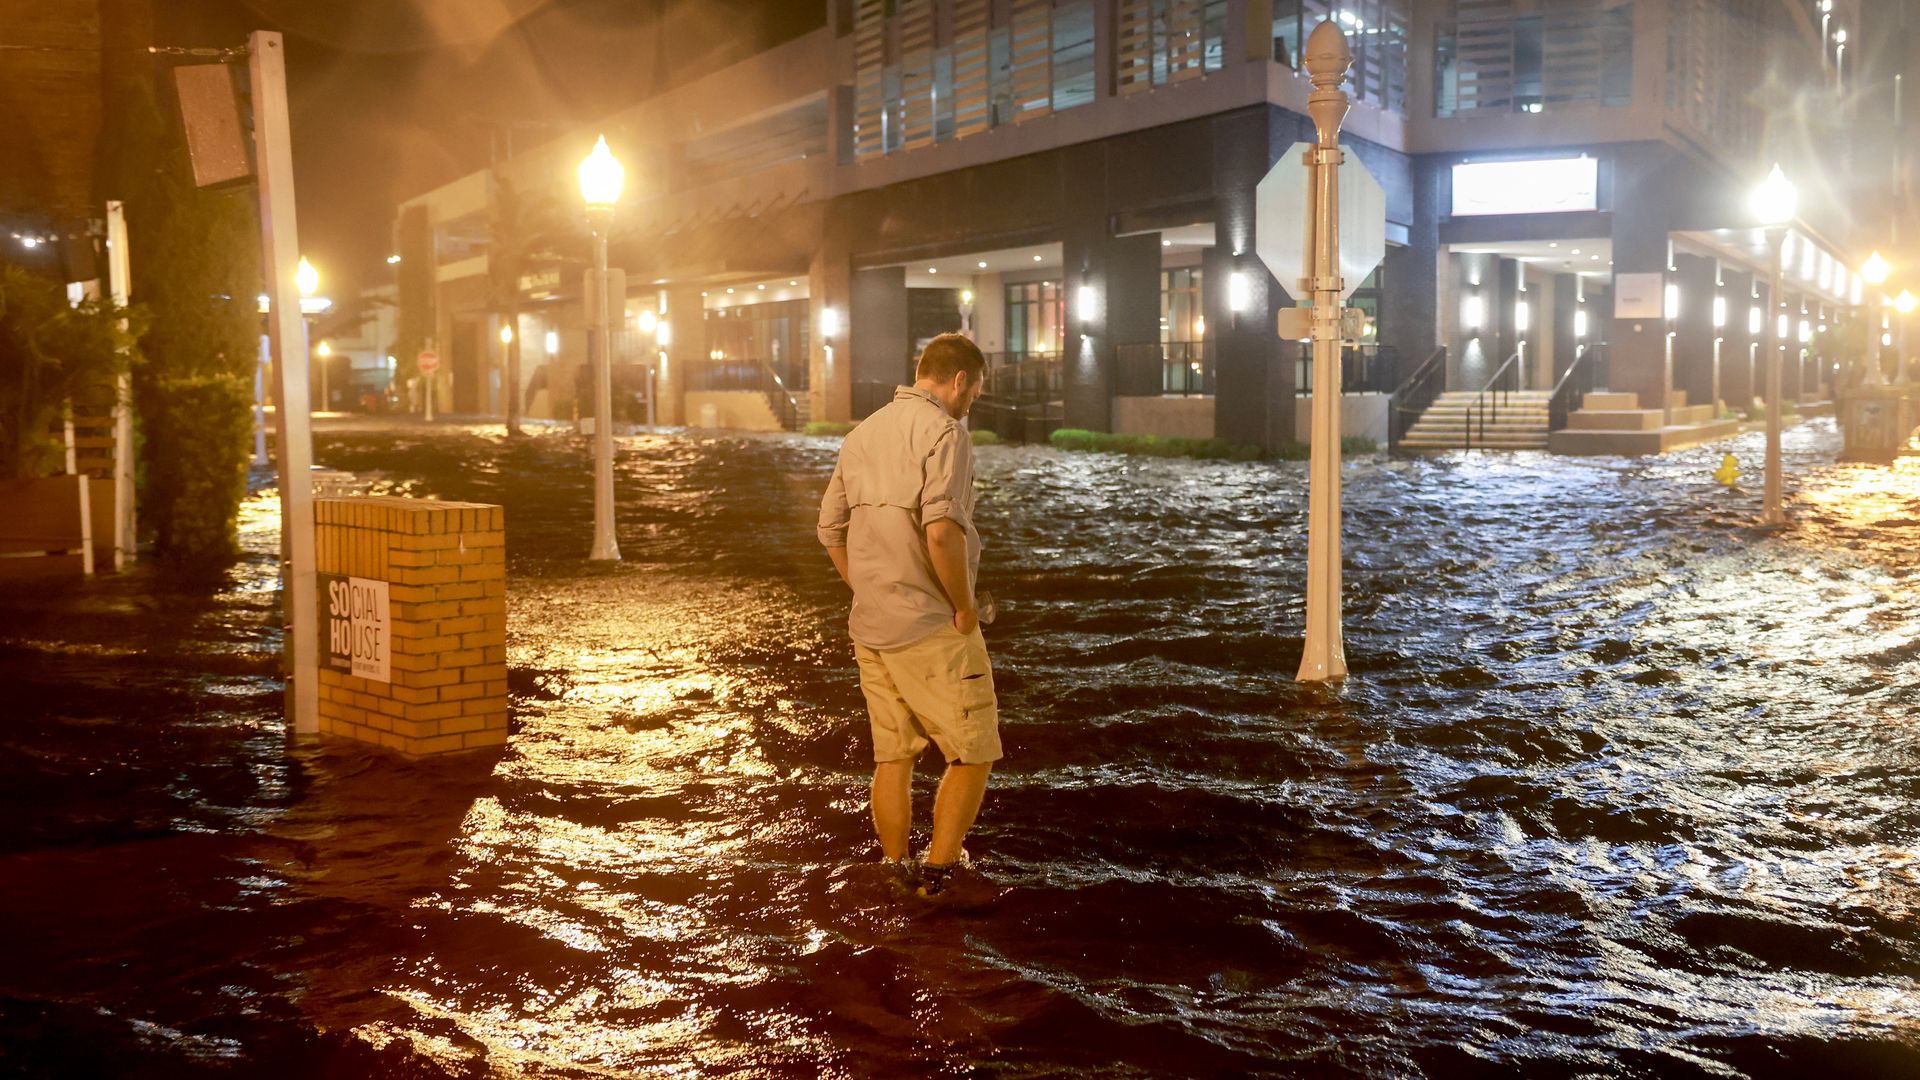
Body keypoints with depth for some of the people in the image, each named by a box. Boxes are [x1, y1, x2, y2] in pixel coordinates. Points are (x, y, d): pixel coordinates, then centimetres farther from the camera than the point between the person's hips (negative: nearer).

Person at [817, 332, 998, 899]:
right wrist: (964, 606, -14)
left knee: (892, 758, 15)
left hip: (870, 627, 8)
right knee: (972, 754, 4)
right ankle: (938, 873, 4)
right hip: (932, 629, -8)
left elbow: (831, 528, 17)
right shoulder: (943, 432, -13)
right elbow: (942, 530, -26)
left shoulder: (862, 433, 13)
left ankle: (896, 879, 22)